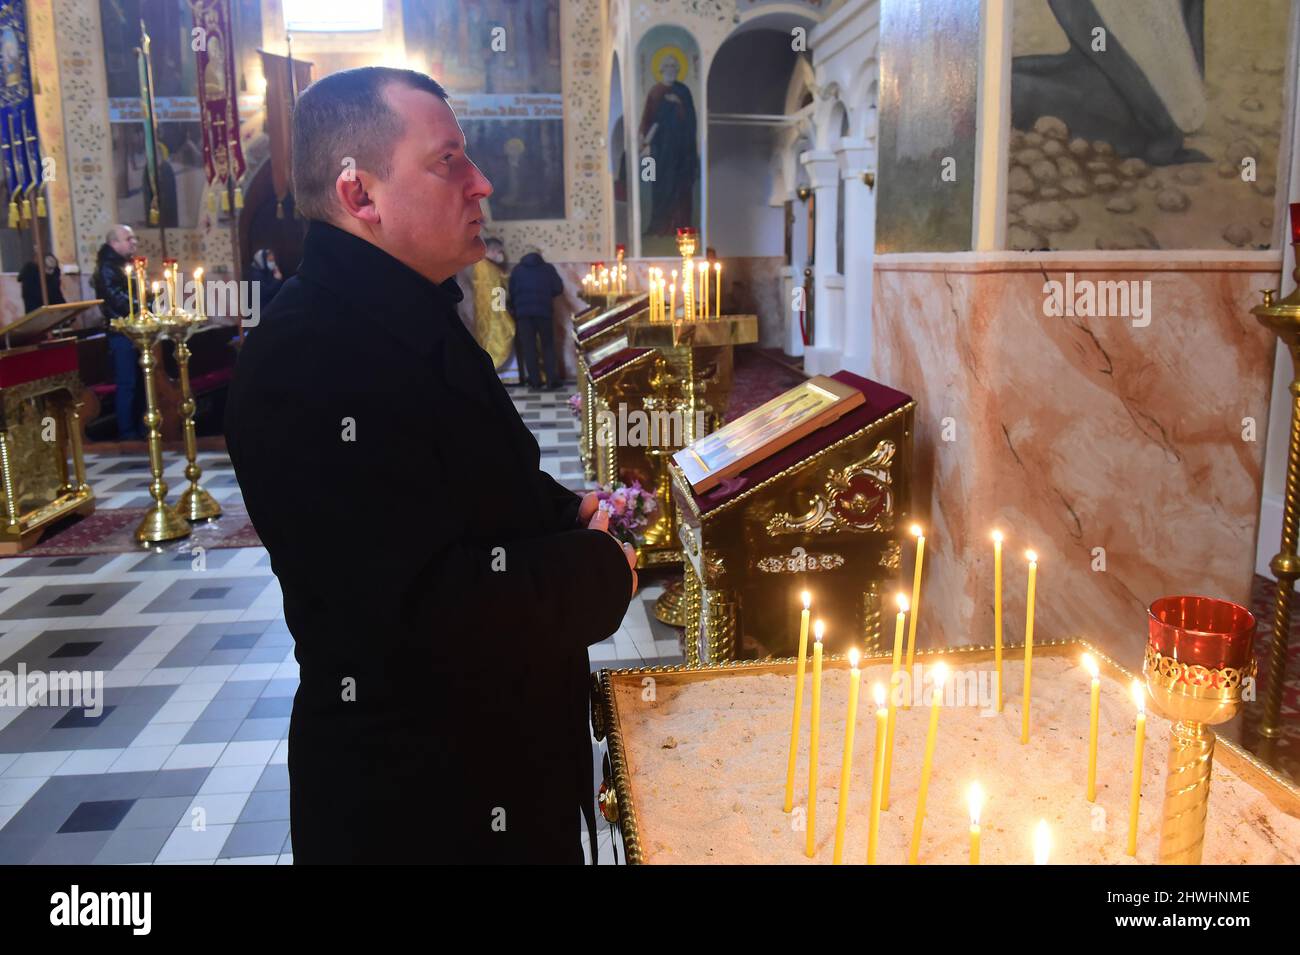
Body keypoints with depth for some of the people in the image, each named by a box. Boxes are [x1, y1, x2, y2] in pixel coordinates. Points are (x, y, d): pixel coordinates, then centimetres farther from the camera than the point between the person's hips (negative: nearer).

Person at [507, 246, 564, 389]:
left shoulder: (517, 269, 15)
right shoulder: (548, 268, 10)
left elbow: (511, 292, 12)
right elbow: (559, 289, 5)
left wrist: (513, 308, 25)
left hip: (523, 311, 1)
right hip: (543, 310, -1)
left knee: (528, 347, 6)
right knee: (548, 345, 5)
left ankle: (535, 381, 5)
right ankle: (552, 380, -1)